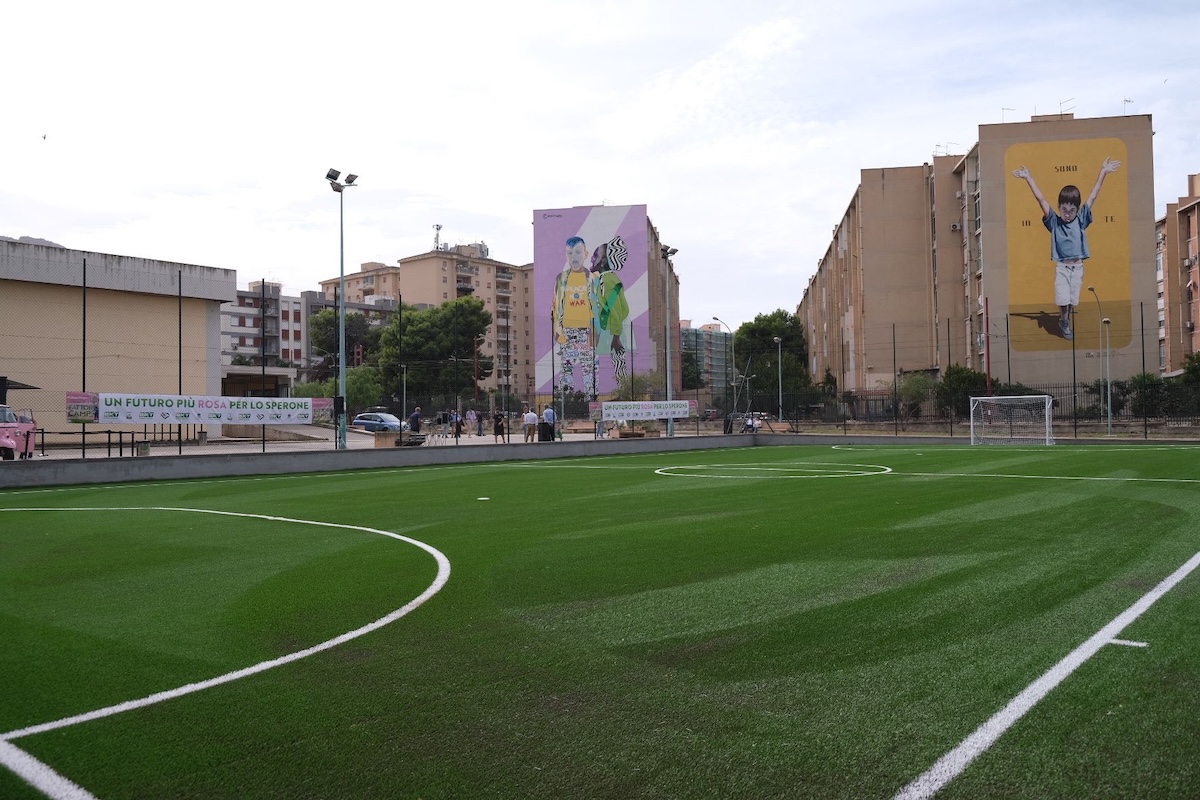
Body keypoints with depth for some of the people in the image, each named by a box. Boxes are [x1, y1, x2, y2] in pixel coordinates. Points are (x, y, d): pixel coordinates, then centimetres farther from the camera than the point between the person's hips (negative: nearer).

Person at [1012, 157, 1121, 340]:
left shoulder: (1081, 220, 1)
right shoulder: (1054, 222, -3)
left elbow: (1093, 196, 0)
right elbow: (1040, 199, -7)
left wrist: (1103, 172, -1)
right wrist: (1028, 178, -10)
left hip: (1077, 267, 2)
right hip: (1061, 267, -2)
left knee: (1072, 300, 7)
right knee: (1063, 299, -7)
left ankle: (1064, 320, 27)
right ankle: (1064, 322, 16)